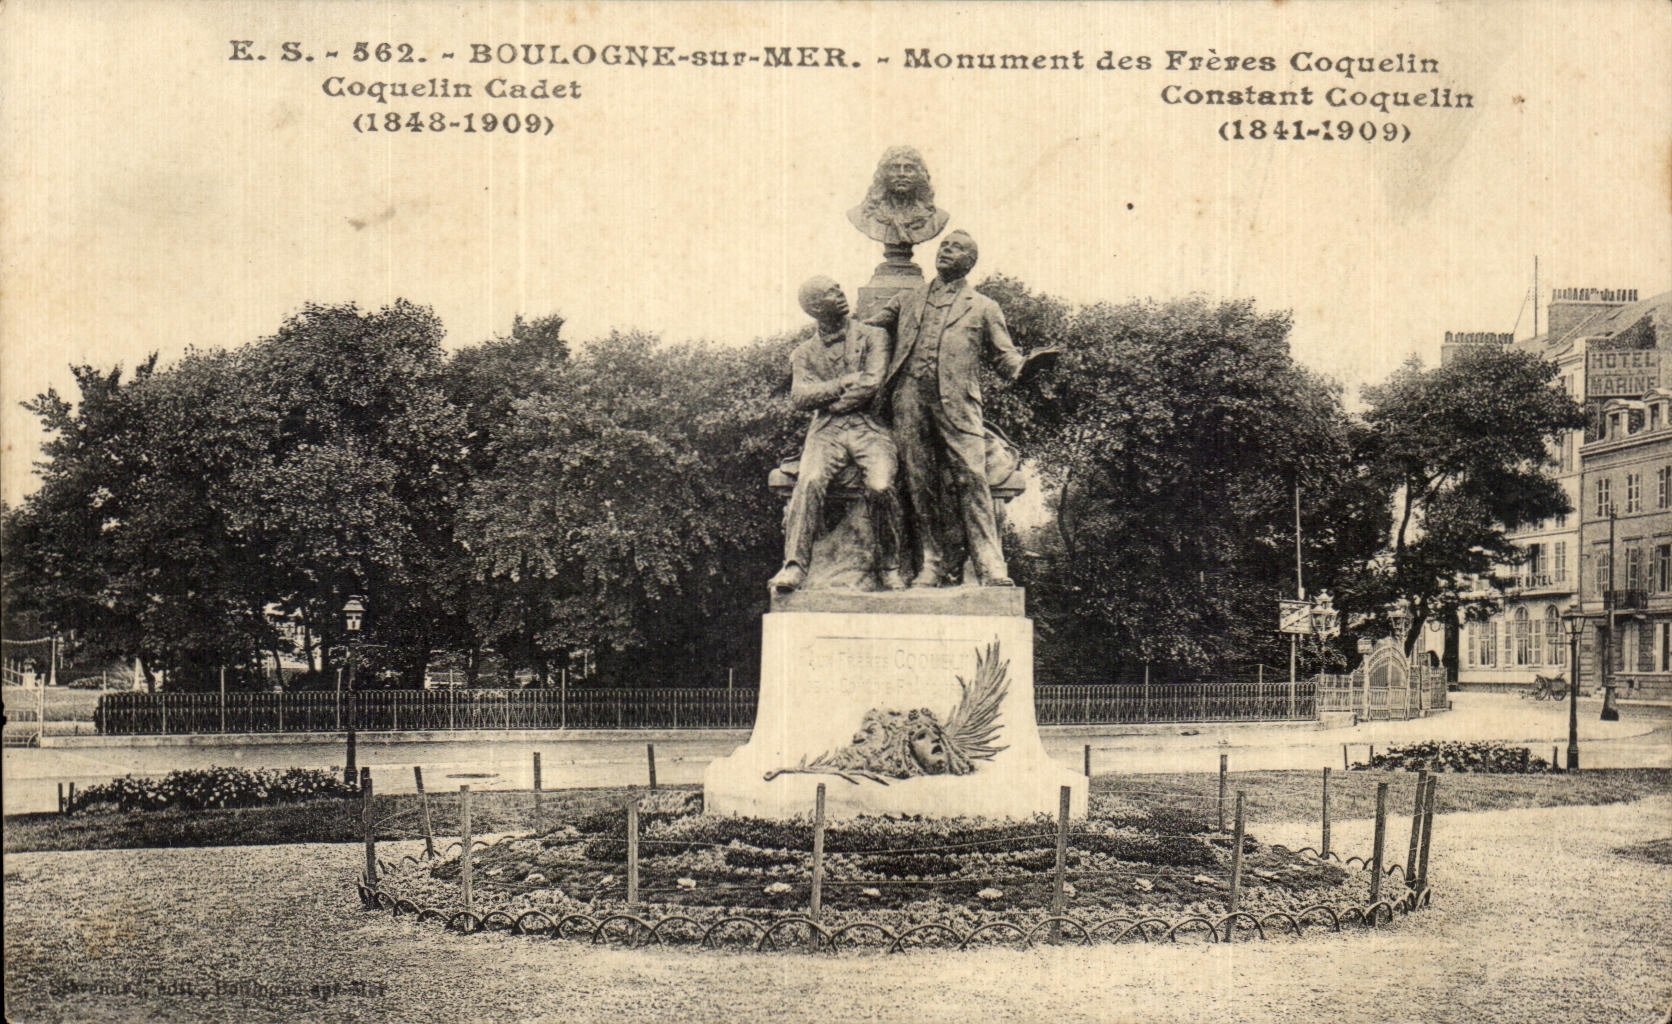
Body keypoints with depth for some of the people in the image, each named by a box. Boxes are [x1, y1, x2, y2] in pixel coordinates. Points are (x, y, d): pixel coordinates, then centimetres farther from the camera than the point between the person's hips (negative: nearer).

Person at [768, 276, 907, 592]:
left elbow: (872, 384, -4)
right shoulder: (803, 353, 16)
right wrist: (845, 383, -5)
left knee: (881, 486, -28)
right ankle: (794, 566, -33)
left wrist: (826, 397, -2)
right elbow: (800, 396, 0)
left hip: (868, 426, -1)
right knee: (810, 481, -30)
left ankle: (888, 567, -9)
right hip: (825, 430, 1)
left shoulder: (871, 337, 11)